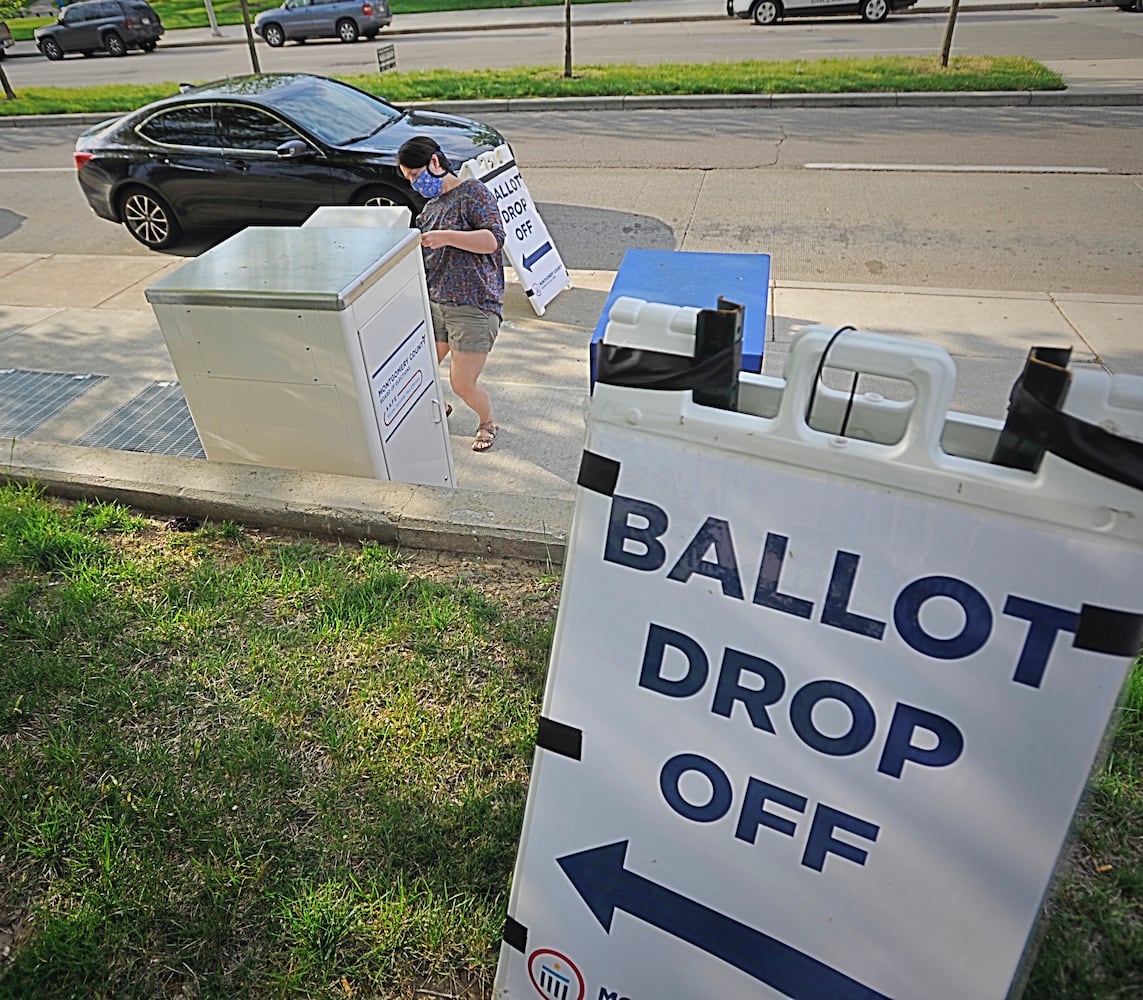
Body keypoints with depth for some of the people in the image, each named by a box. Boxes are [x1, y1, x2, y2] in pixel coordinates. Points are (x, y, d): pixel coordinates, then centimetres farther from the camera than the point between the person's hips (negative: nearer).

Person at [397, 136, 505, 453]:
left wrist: (446, 236, -25)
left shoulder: (472, 192, -5)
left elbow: (494, 240, -18)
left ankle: (487, 422, 26)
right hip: (433, 304, 8)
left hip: (473, 306, -7)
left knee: (463, 384, -6)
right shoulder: (429, 207, 17)